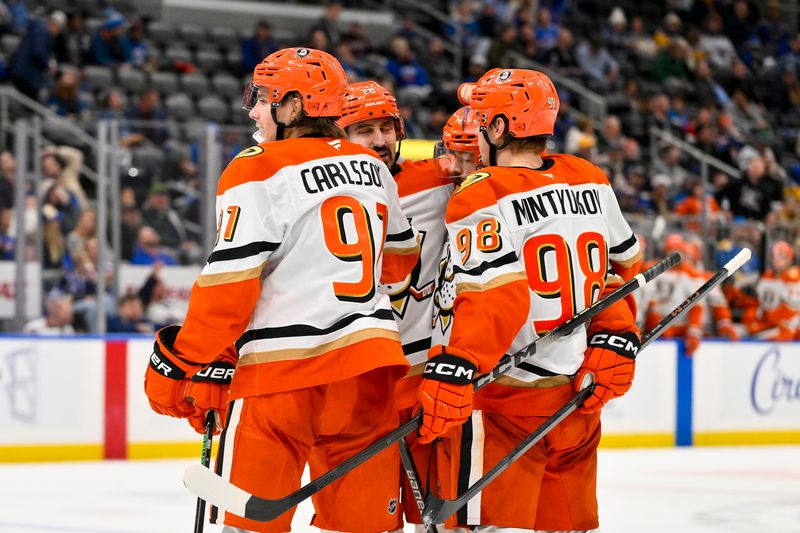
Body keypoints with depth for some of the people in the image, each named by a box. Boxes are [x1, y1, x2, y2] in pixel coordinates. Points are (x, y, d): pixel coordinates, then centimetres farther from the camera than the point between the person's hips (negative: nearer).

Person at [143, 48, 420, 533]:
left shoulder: (257, 174, -8)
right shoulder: (372, 167, 12)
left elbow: (229, 283, -12)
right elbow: (399, 260, 26)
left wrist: (179, 362, -3)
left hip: (283, 368, -6)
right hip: (369, 363, 6)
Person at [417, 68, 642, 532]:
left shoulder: (481, 197, -14)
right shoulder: (592, 183, 7)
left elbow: (495, 297, -24)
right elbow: (624, 266, 14)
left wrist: (451, 372, -26)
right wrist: (615, 339, 15)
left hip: (504, 404, -7)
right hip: (578, 399, 7)